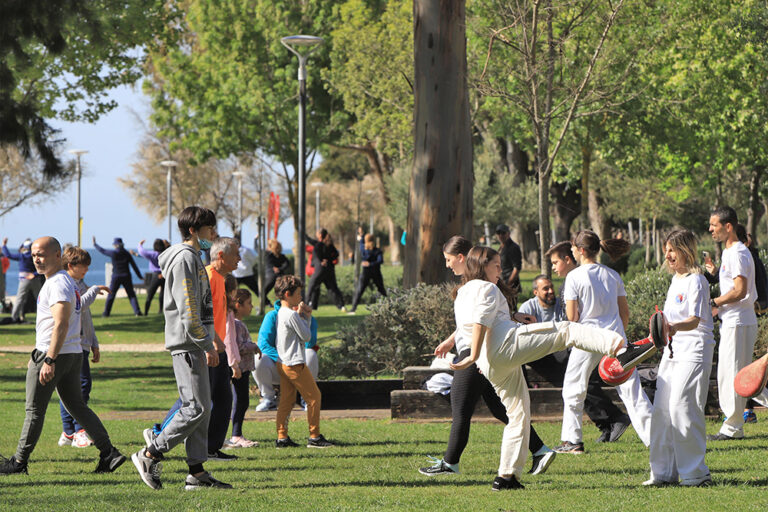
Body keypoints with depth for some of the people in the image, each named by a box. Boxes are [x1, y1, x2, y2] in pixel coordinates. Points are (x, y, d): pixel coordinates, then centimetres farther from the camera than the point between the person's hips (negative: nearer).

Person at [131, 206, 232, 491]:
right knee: (196, 408, -11)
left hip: (194, 345, 10)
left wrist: (207, 344, 19)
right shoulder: (184, 259, -13)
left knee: (201, 408, 8)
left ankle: (197, 473, 7)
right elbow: (188, 310, -19)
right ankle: (150, 456, -5)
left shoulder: (193, 258, 20)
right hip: (186, 343, -10)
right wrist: (207, 345, -18)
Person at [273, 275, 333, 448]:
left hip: (282, 363, 9)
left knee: (286, 401, 10)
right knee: (314, 397, 0)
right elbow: (306, 336, -11)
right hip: (295, 363, -9)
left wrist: (305, 316, 6)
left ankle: (282, 437, 7)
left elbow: (304, 335, 17)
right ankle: (314, 437, 1)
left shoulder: (281, 313, 12)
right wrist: (304, 317, -2)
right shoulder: (292, 315, -17)